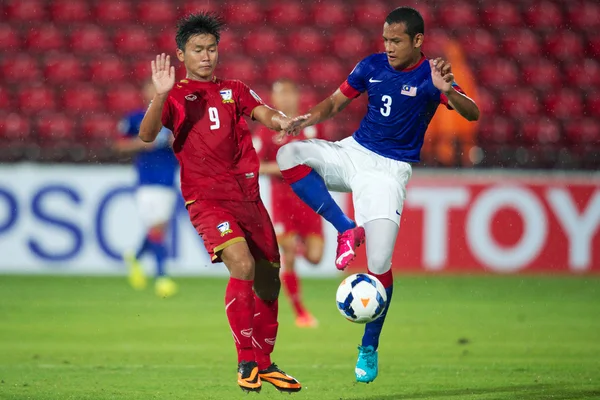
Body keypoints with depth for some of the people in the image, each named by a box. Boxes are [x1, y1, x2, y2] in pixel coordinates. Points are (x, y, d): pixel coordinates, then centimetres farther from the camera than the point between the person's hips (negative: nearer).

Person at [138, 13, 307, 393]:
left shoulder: (234, 90, 16)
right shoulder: (176, 96, 5)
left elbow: (264, 113, 1)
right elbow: (147, 134, -11)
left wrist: (282, 121, -22)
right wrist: (161, 94, -26)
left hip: (248, 197, 5)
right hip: (206, 198, -5)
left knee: (268, 282, 8)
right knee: (242, 265, -26)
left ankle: (264, 363, 28)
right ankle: (246, 360, -17)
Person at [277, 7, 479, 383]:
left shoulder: (430, 76, -11)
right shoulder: (373, 66, 3)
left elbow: (472, 113, -25)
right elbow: (336, 102, 13)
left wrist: (446, 90, -46)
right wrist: (309, 119, -8)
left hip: (390, 170, -4)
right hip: (354, 153, 4)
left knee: (380, 264, -12)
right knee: (289, 156, -22)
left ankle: (369, 349, 7)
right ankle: (347, 230, -14)